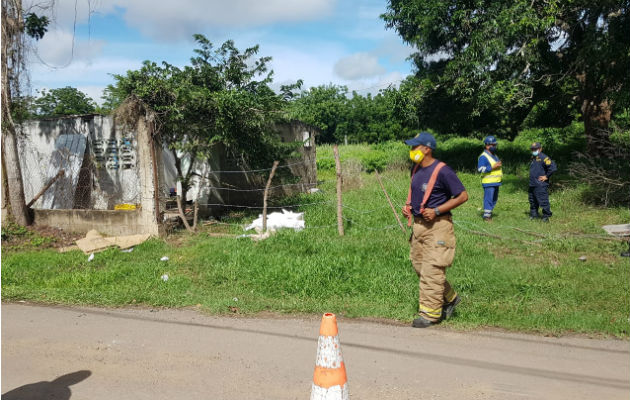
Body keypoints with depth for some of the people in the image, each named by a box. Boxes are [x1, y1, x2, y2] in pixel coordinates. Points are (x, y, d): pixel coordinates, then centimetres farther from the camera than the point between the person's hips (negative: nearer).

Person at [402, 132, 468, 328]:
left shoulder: (442, 170, -14)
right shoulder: (416, 170, 11)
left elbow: (462, 196, -13)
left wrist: (437, 211, -18)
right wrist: (408, 206, 7)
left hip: (437, 225, -9)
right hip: (419, 224, 9)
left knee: (432, 270, -6)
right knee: (419, 266, 13)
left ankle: (430, 313, 5)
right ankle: (450, 298, 31)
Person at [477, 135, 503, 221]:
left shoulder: (494, 155, 20)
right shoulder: (483, 156, -11)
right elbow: (480, 169, -21)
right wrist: (493, 167, -21)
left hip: (496, 182, 9)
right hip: (488, 182, -9)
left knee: (494, 199, 14)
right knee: (488, 199, -10)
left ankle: (489, 212, 24)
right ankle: (486, 216, -6)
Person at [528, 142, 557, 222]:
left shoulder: (543, 158, -12)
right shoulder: (533, 158, 16)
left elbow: (553, 167, -20)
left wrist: (546, 176, -14)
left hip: (540, 185, -9)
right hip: (532, 184, 9)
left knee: (543, 201, -6)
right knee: (533, 201, 16)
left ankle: (546, 216, 2)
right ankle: (534, 214, 27)